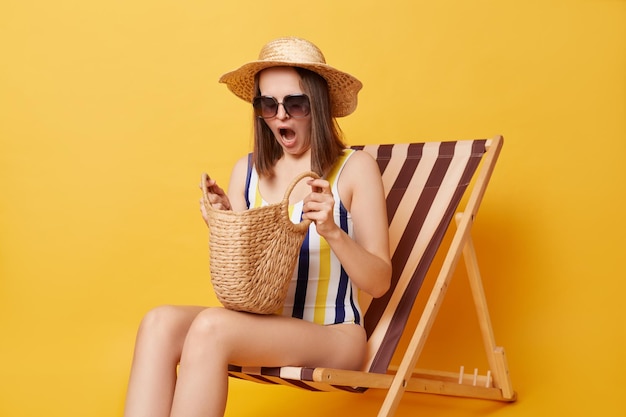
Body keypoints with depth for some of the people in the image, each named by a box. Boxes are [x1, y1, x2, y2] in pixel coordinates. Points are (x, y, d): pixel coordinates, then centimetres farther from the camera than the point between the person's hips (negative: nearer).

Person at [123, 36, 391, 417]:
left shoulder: (355, 168, -2)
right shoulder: (248, 171, 9)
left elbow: (379, 282, -4)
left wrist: (332, 231, -20)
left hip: (333, 336, -4)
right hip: (262, 327, 5)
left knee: (210, 326, -30)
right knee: (160, 322, -23)